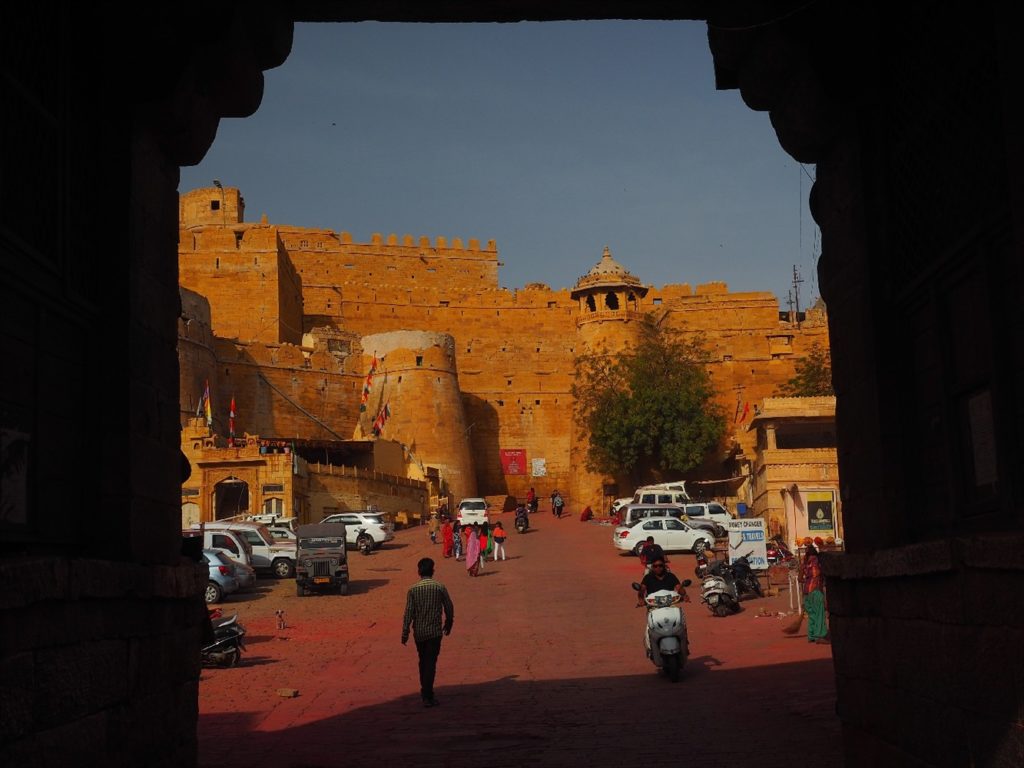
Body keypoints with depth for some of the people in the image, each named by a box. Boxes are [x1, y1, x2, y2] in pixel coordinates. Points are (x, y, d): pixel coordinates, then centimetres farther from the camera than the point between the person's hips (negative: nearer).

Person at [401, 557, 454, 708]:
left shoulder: (413, 589, -6)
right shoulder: (439, 587, -7)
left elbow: (408, 613, -8)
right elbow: (449, 608, 0)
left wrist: (405, 633, -2)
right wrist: (448, 624, 17)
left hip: (419, 632, 2)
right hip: (435, 631, -2)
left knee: (423, 661, 19)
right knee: (431, 663, -1)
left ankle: (425, 691, 30)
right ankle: (427, 696, -6)